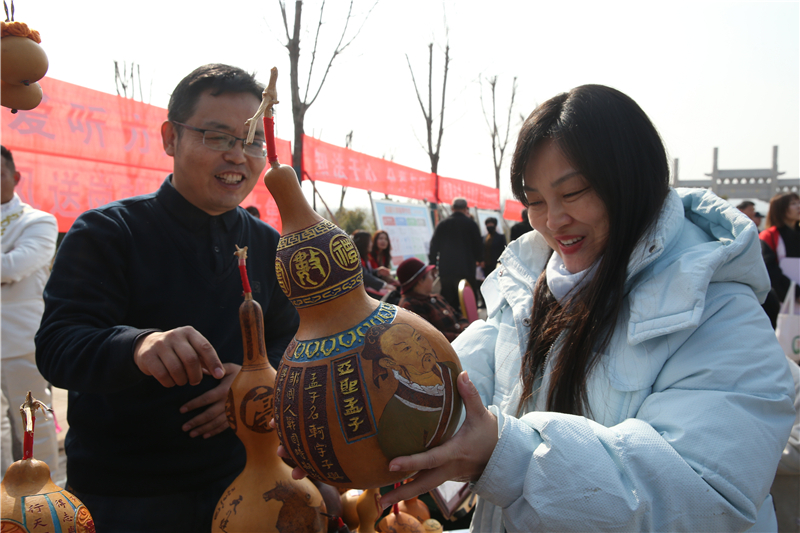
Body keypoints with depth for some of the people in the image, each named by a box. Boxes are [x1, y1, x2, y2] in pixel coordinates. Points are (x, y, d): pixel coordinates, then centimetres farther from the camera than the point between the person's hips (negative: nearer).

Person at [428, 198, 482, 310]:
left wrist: (433, 264, 17)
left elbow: (433, 247, 8)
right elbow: (478, 247, 1)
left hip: (445, 270, 3)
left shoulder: (442, 224, 7)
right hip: (465, 270, -3)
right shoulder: (471, 224, -2)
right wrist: (477, 259, 21)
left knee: (447, 303, 7)